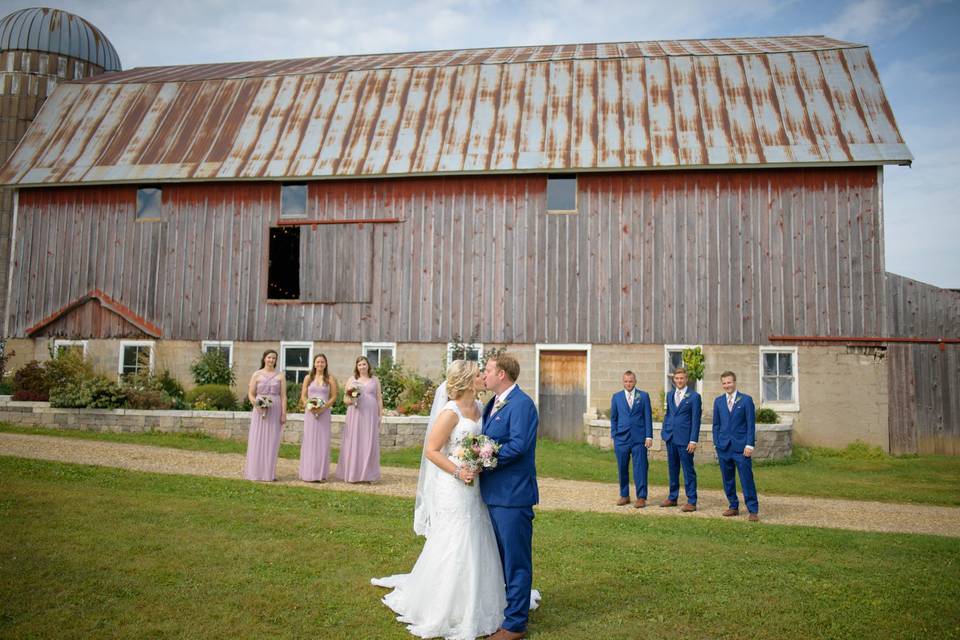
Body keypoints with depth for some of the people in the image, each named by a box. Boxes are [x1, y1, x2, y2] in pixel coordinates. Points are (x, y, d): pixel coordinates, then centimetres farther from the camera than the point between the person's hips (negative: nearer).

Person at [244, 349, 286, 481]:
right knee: (257, 440, 0)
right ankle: (255, 471, 8)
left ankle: (269, 473, 8)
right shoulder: (257, 374, 5)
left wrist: (284, 413, -4)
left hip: (275, 411, 0)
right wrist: (256, 404, -14)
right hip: (260, 411, 0)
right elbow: (250, 393, 5)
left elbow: (283, 396, 2)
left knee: (272, 441, 2)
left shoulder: (280, 375, 6)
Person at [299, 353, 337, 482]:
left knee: (323, 441, -1)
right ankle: (308, 473, 5)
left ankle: (321, 473, 5)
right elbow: (303, 396, 6)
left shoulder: (330, 379, 5)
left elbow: (334, 396, 1)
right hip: (310, 412, 1)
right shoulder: (308, 378, 9)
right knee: (309, 441, 0)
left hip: (324, 412, 0)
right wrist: (309, 406, -12)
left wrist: (324, 408, -13)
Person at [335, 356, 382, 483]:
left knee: (369, 443, -2)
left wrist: (380, 414, 4)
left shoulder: (375, 380, 11)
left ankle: (368, 475, 3)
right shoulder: (352, 380, 10)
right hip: (355, 414, 0)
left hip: (370, 415, 0)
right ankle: (352, 473, 6)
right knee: (354, 442, -1)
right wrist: (351, 401, -12)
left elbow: (379, 398, 11)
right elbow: (345, 399, 9)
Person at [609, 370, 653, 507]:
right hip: (621, 439, 2)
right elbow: (613, 418, 12)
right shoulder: (616, 397, 8)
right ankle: (624, 496, 19)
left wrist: (649, 436, -4)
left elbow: (648, 417, 2)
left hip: (639, 439, -2)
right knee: (622, 469, 7)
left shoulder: (643, 396, 4)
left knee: (640, 468, -2)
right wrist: (614, 435, 5)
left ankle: (641, 497, 5)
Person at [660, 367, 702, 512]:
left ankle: (691, 502, 6)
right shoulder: (670, 395, 12)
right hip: (670, 438, 6)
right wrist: (664, 432, 10)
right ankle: (672, 498, 24)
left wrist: (693, 441, -12)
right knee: (672, 469, 13)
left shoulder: (694, 396, -5)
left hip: (684, 439, -6)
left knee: (688, 471, -1)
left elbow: (696, 420, -8)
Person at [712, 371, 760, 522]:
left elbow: (751, 424, -3)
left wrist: (749, 445, -9)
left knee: (747, 479, -4)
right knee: (727, 480, 9)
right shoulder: (718, 401, 9)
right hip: (724, 447, 4)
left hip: (741, 447, -4)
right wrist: (716, 444, 5)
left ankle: (753, 510, 2)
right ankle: (733, 506, 21)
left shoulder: (746, 400, -1)